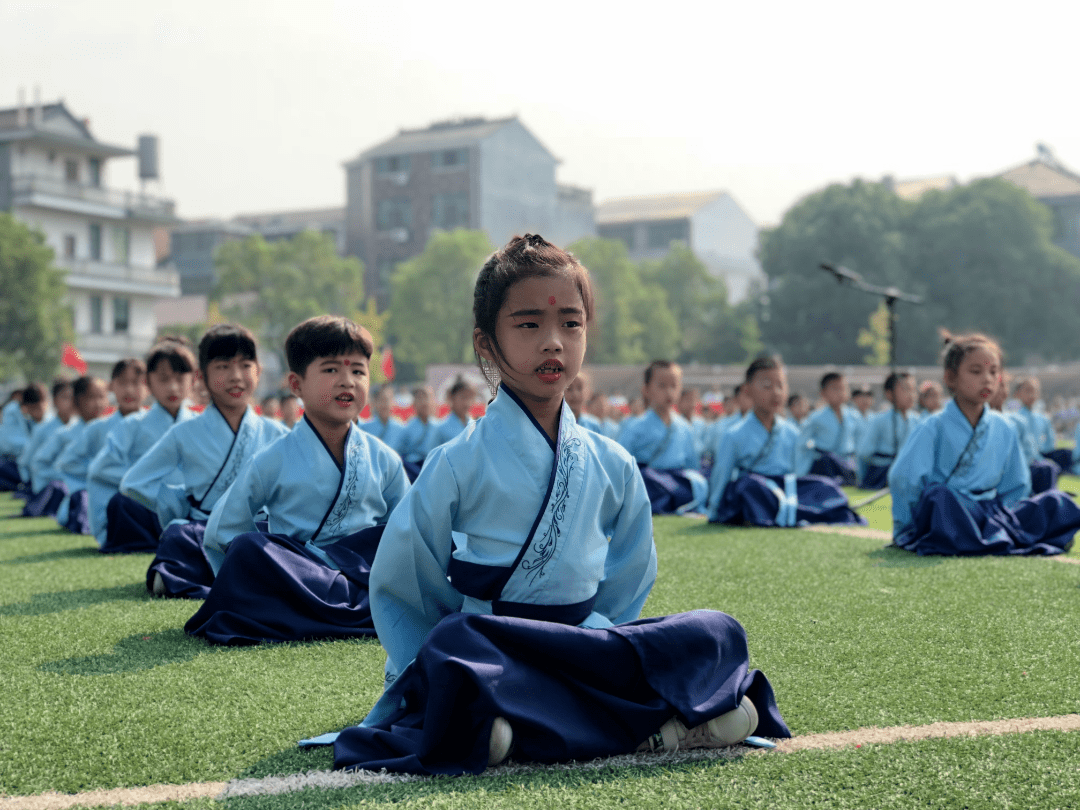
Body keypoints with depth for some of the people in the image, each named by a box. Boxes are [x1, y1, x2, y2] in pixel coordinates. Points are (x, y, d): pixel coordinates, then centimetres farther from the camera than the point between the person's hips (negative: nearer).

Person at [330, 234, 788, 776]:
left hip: (583, 650, 4)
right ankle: (644, 727, -31)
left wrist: (586, 648, -6)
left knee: (718, 632, -18)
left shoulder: (613, 467, 9)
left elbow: (623, 592, 11)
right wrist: (432, 681, -8)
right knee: (457, 639, -38)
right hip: (483, 650, -4)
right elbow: (396, 590, 3)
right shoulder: (459, 465, -1)